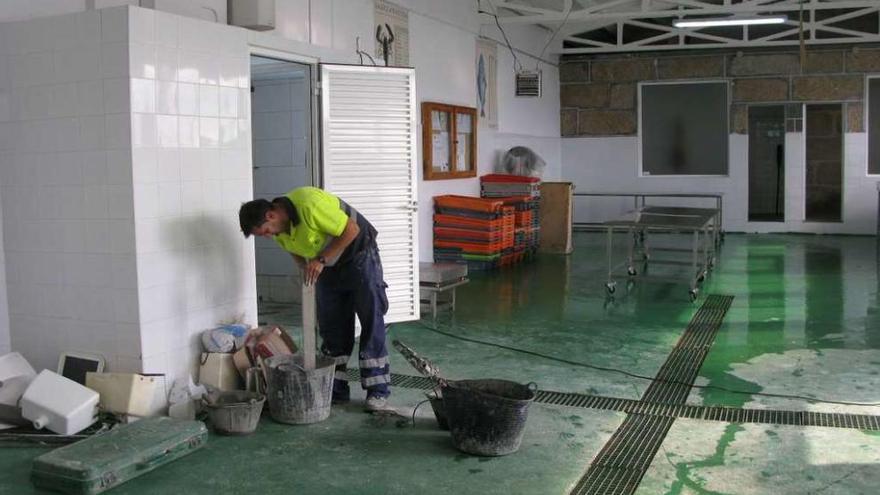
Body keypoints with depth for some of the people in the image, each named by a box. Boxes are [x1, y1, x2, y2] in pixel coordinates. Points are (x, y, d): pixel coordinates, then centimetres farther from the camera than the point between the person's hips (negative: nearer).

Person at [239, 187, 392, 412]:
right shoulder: (280, 229, -7)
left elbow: (351, 229, -27)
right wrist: (307, 269, -7)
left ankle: (378, 391, -5)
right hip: (328, 265, 8)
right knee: (331, 327, 7)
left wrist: (321, 260, -27)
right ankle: (336, 390, 15)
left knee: (371, 321, -7)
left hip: (358, 253, -7)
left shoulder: (309, 205, -32)